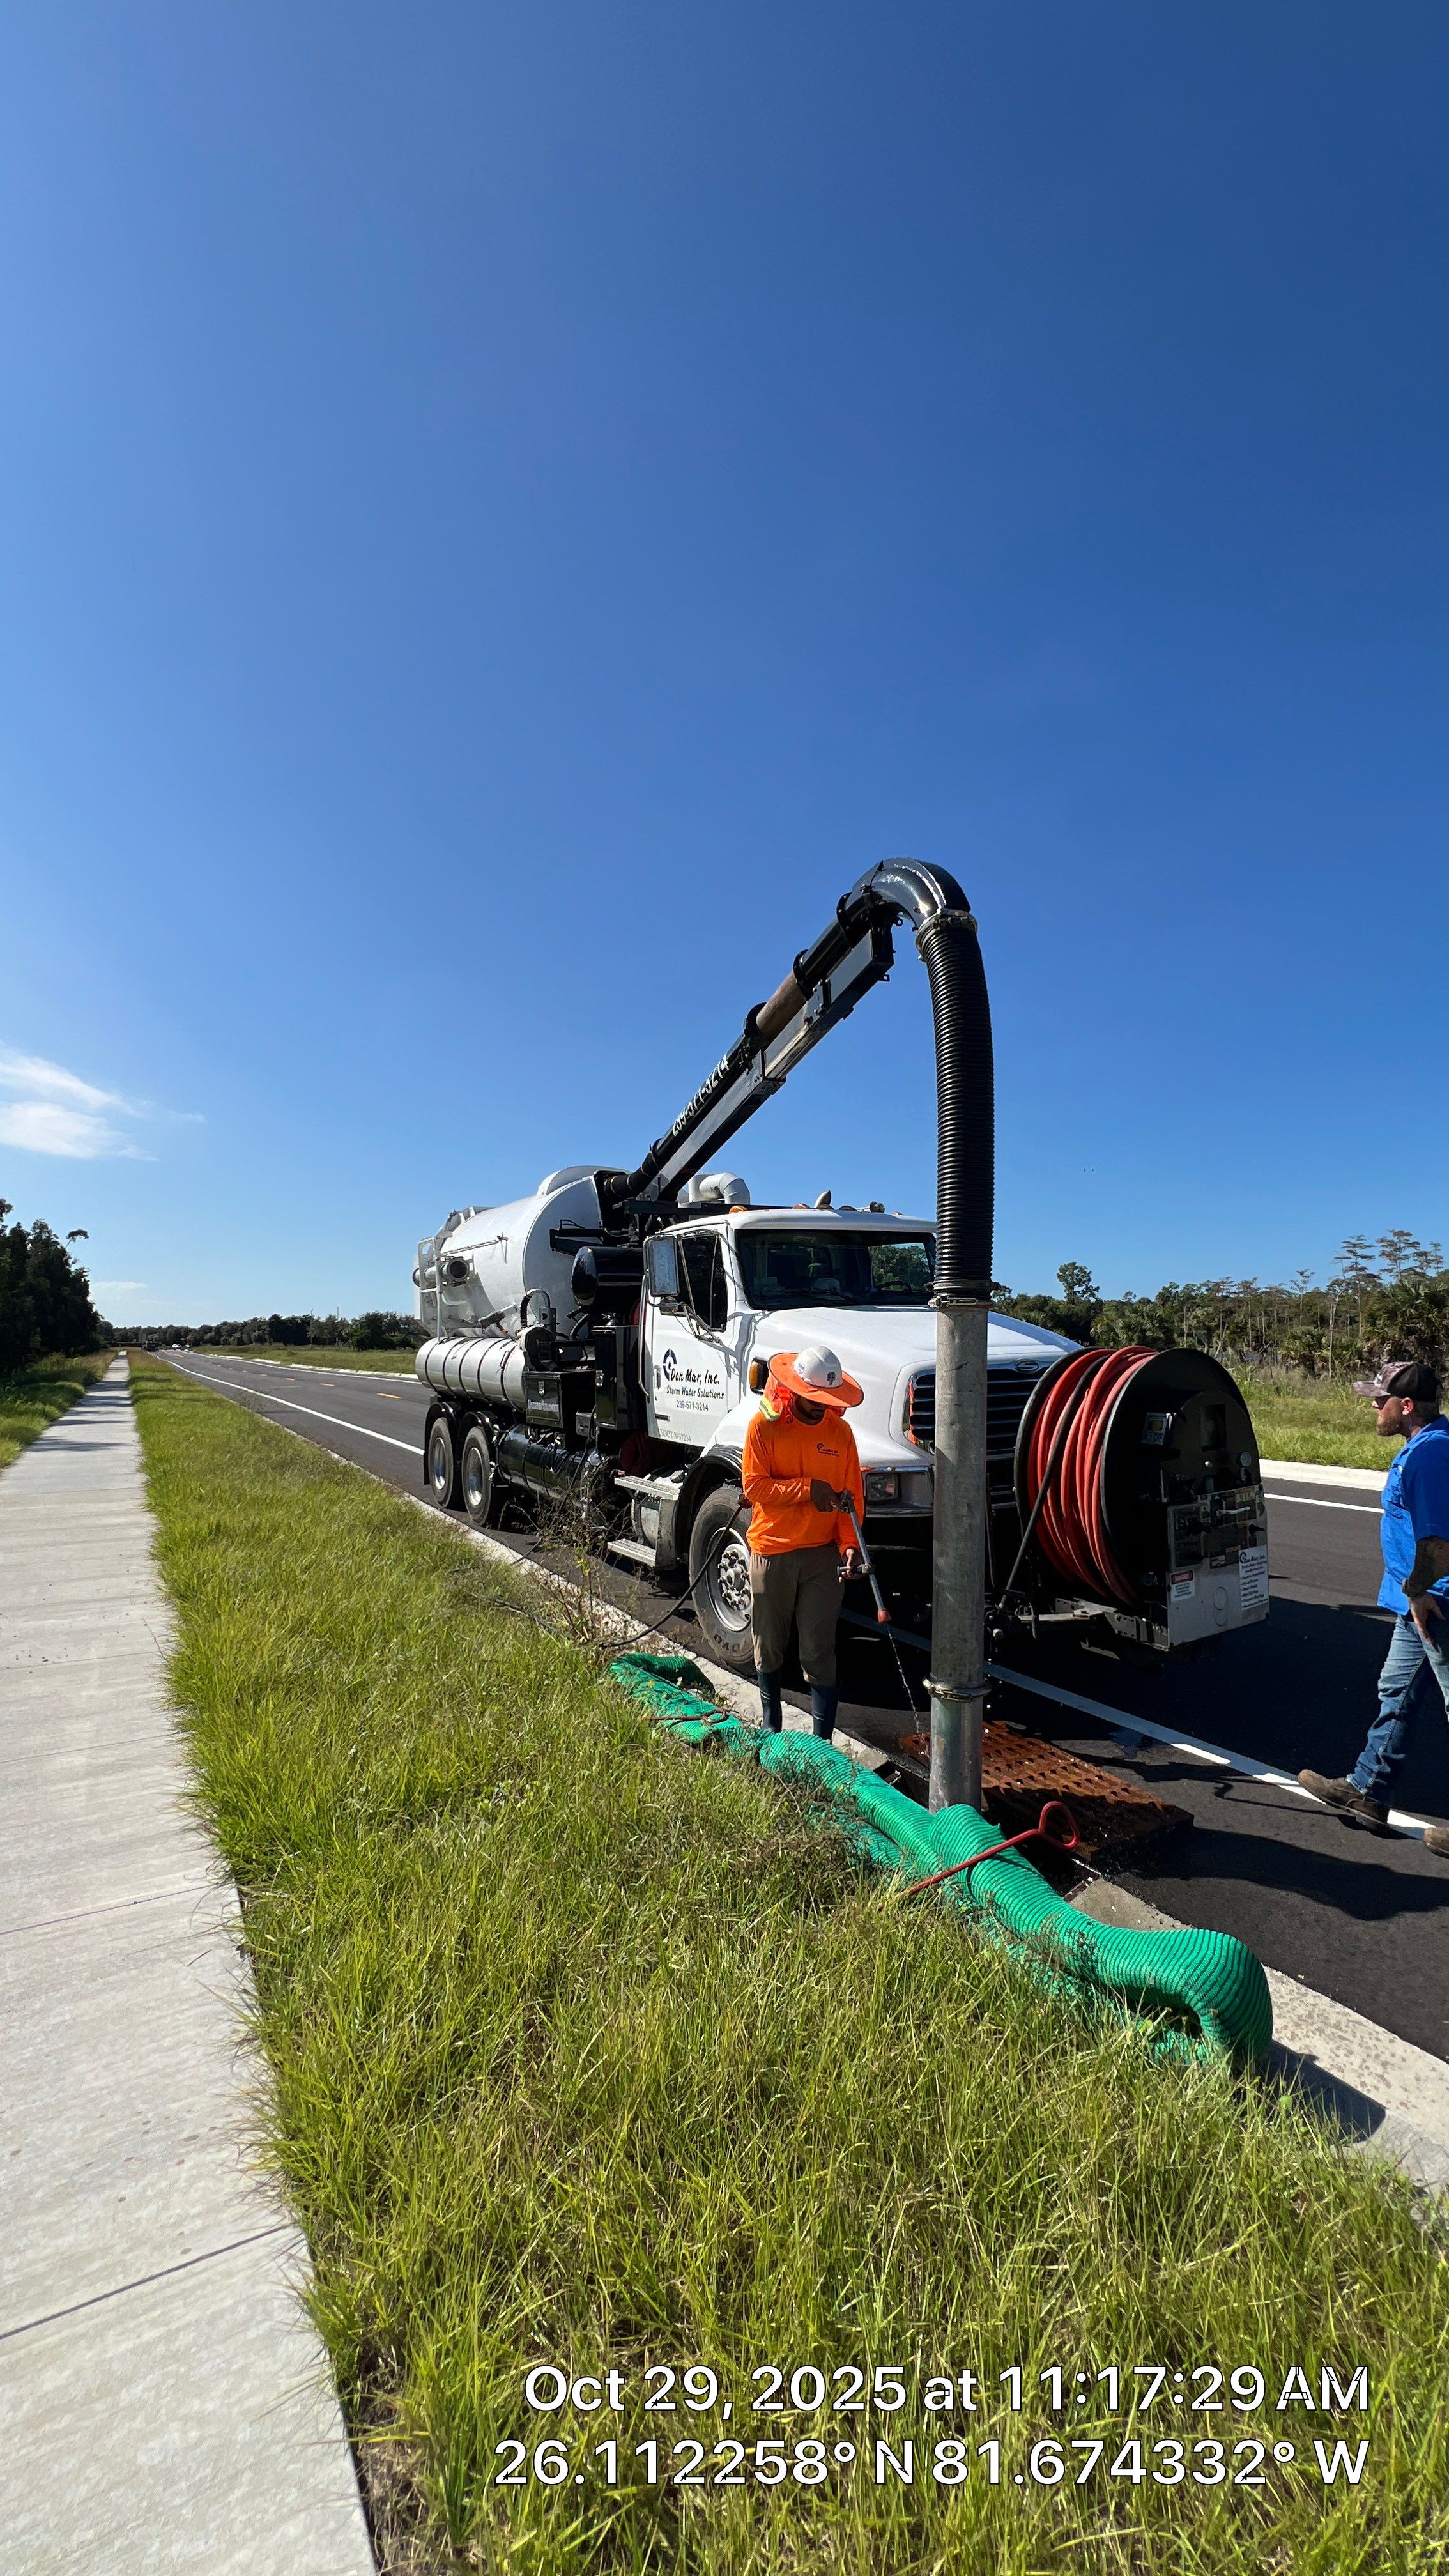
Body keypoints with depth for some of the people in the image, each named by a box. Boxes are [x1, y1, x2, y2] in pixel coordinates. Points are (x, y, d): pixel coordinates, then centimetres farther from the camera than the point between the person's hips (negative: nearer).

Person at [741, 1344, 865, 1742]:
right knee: (768, 1648, 16)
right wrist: (807, 1489, -21)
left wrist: (850, 1544, -12)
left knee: (819, 1653, 0)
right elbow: (754, 1486, -12)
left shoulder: (839, 1429, 0)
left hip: (822, 1553, 1)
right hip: (771, 1552, 0)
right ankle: (771, 1728, 38)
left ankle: (822, 1743, 9)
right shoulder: (764, 1426, -7)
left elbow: (851, 1495, 1)